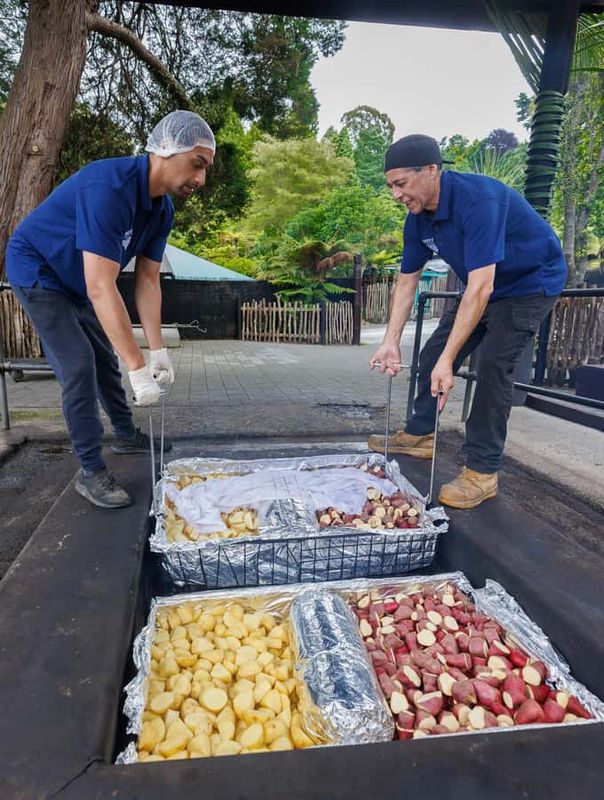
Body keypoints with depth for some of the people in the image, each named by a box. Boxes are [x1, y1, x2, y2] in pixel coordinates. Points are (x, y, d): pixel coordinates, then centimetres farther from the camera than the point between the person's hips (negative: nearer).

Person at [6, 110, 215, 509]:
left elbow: (148, 281, -8)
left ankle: (127, 434, 34)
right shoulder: (109, 187, -36)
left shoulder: (163, 208, -9)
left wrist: (158, 349, -15)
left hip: (76, 282, 8)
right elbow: (101, 288, -41)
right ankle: (92, 472, -2)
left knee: (105, 359, 15)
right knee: (79, 367, -14)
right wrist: (139, 368, -42)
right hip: (37, 271, -8)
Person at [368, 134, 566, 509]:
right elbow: (407, 281, -3)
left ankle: (483, 471, -12)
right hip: (485, 284, 8)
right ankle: (420, 434, 19)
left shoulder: (477, 199, -34)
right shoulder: (418, 219, -9)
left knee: (494, 362, -21)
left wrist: (449, 360, -41)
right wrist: (391, 341, -12)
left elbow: (481, 288, -39)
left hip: (532, 281, -8)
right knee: (434, 351, 4)